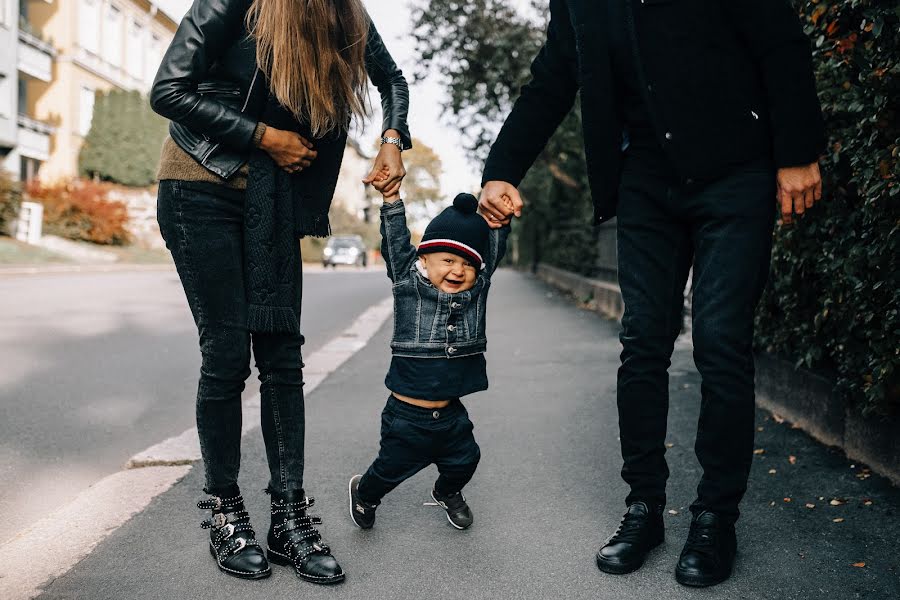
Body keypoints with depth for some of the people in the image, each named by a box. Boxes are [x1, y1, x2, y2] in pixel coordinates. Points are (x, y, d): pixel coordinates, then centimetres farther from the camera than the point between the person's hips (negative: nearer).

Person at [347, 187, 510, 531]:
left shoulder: (477, 290, 0)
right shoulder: (408, 283, -9)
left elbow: (494, 247, 0)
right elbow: (396, 242, -13)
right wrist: (391, 197, -20)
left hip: (450, 414, 3)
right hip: (406, 414, -3)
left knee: (463, 460, 16)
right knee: (391, 468, 12)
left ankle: (447, 494, 48)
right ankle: (364, 493, 44)